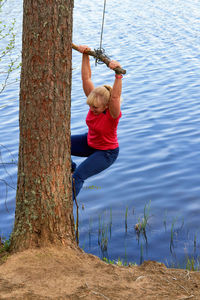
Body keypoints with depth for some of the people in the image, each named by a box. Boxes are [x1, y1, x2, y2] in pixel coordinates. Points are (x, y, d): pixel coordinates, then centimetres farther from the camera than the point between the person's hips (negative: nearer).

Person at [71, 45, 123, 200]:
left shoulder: (113, 113, -32)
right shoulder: (95, 101, -16)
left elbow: (115, 96, -53)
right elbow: (86, 78, -21)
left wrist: (118, 74, -67)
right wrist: (85, 55, -31)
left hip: (106, 153, -7)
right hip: (89, 143, 7)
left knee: (78, 176, -24)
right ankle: (71, 168, 17)